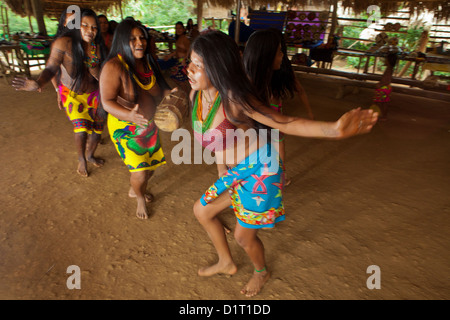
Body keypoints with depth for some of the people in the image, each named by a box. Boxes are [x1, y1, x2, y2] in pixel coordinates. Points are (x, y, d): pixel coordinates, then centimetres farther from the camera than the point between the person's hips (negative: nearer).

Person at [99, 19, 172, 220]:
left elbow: (159, 89, 9)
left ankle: (134, 189, 50)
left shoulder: (147, 62, -1)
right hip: (125, 128, -7)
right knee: (139, 172, -9)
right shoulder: (114, 66, -21)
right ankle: (140, 198, 26)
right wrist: (129, 115, -45)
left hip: (148, 125, 7)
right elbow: (107, 102, -26)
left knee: (151, 164, 19)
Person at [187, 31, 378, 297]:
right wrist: (222, 169, 7)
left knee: (244, 236, 8)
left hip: (260, 170, -8)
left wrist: (333, 129, -44)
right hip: (236, 173, 8)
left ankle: (262, 271, 46)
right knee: (202, 210, 20)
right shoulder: (197, 94, -4)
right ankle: (226, 263, 45)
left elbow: (286, 123, -30)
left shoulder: (234, 98, -26)